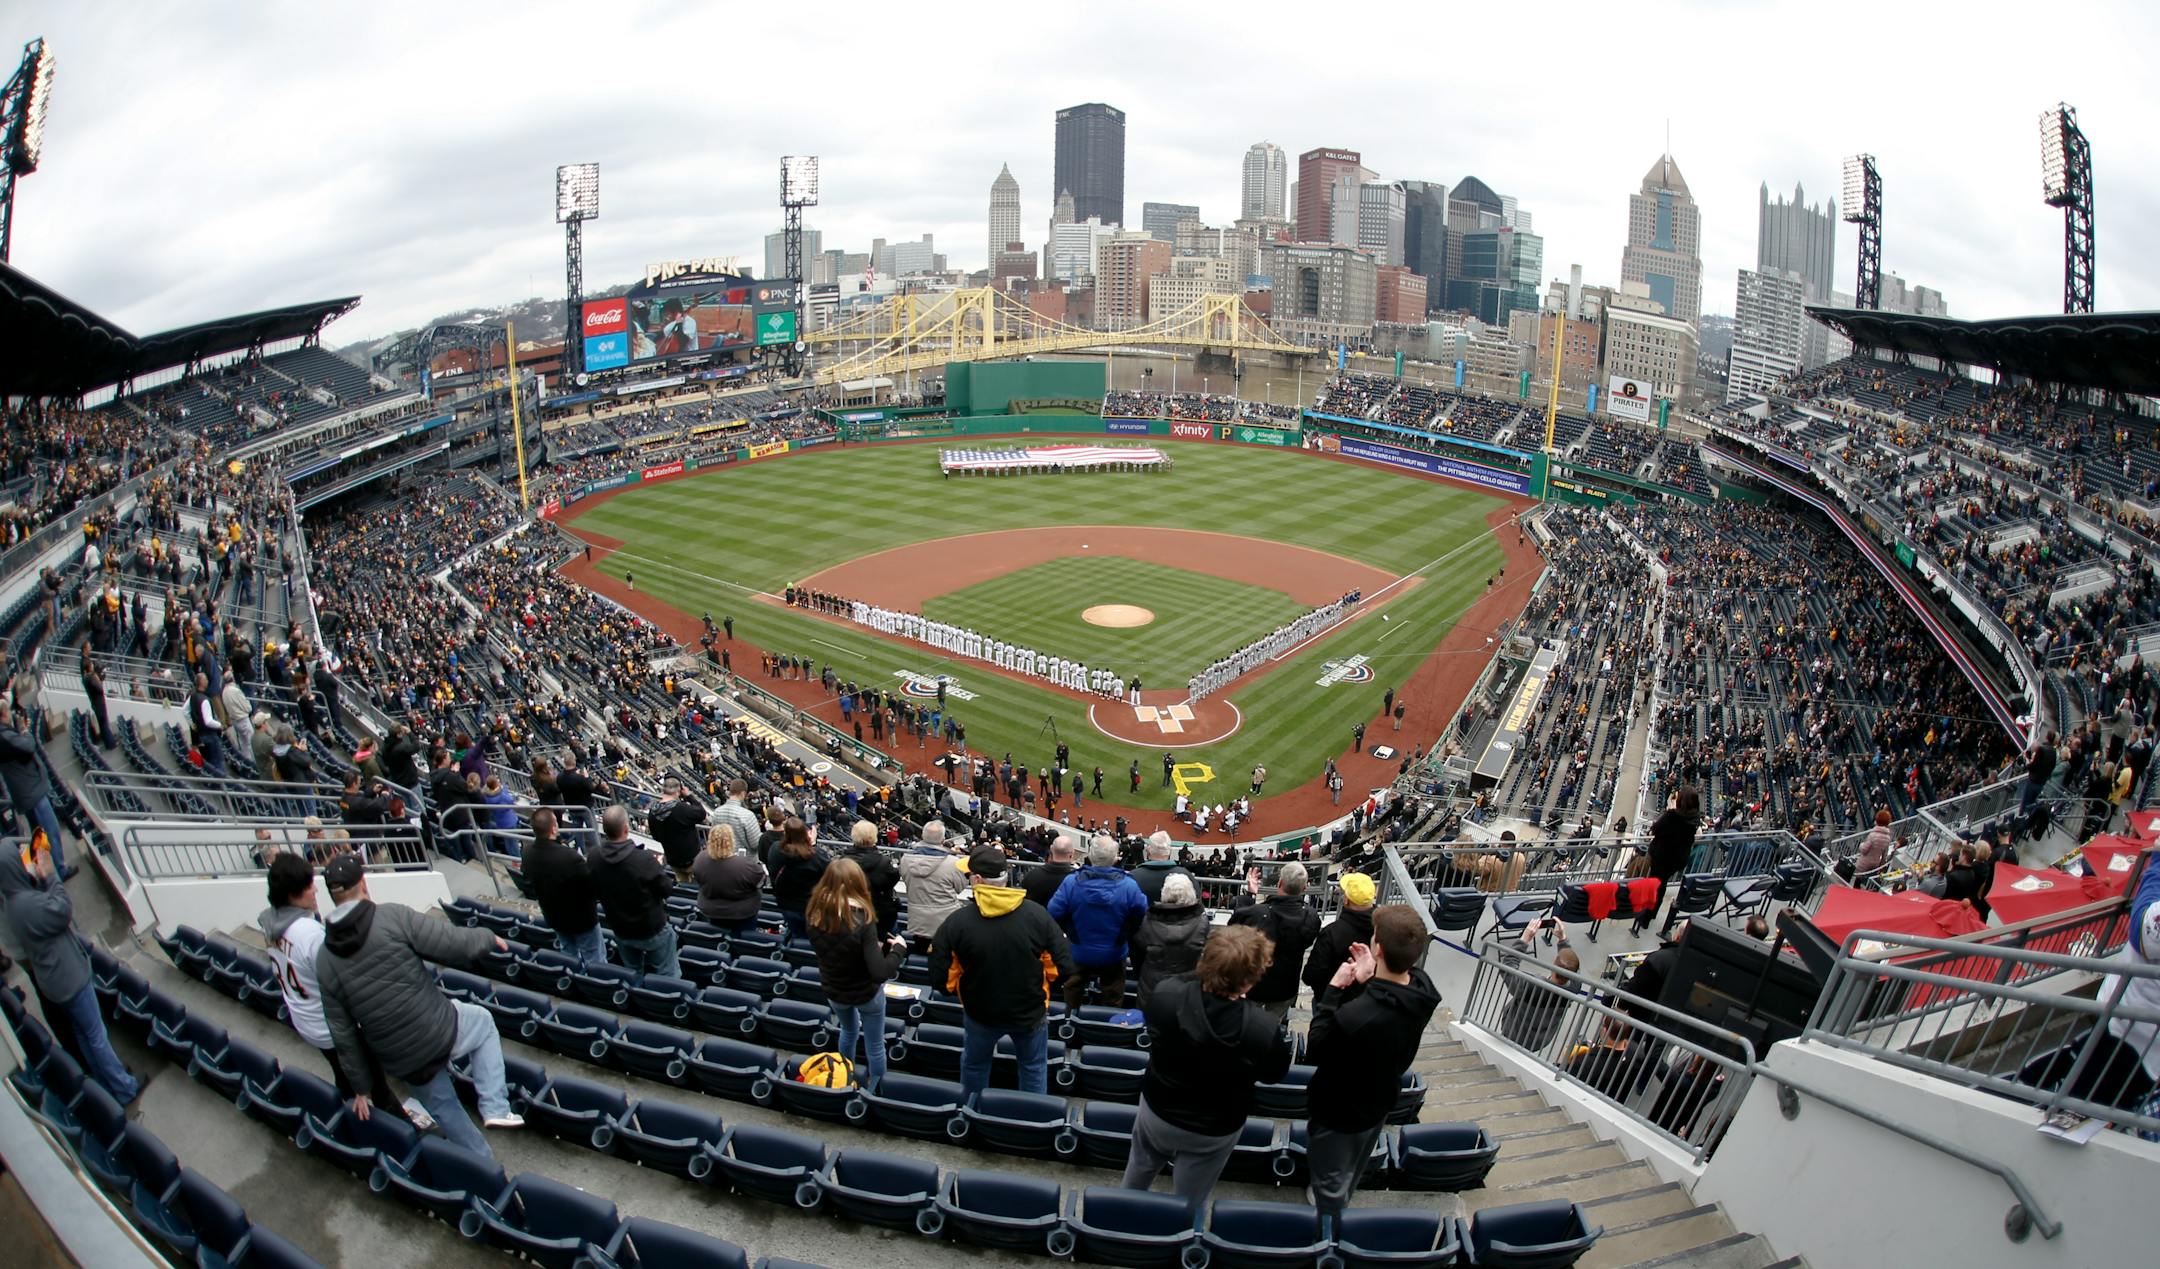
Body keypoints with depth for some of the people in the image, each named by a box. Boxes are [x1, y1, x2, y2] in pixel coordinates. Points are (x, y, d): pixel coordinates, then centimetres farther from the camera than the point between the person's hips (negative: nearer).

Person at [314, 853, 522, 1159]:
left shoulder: (324, 960, 0)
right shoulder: (393, 918, -15)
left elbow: (342, 1032, 4)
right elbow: (453, 944, -16)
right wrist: (489, 938, 7)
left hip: (400, 1060, 4)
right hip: (441, 1032, -4)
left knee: (444, 1110, 26)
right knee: (483, 1021, 30)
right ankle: (495, 1107, 18)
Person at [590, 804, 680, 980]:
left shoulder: (594, 858, -17)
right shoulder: (644, 859, -33)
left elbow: (595, 891, 1)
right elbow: (667, 890, -18)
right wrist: (658, 868, -2)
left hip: (620, 930, 5)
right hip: (652, 929, -5)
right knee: (667, 977, 12)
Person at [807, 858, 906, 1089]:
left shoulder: (816, 915, -19)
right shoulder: (862, 920, -32)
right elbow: (880, 973, -35)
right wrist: (898, 948, -18)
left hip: (833, 992, 5)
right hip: (867, 994, -5)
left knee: (848, 1031, 34)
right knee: (874, 1046, 19)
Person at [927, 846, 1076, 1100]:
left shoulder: (956, 921, -21)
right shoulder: (1037, 915, -18)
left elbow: (940, 976, -16)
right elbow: (1064, 967, -15)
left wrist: (963, 991, 5)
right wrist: (1035, 983, 5)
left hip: (979, 1012, 0)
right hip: (1030, 1011, 0)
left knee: (974, 1066, 26)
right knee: (1034, 1067, 23)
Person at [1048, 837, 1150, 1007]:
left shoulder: (1071, 882, -22)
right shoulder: (1128, 885, -22)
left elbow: (1054, 913, -15)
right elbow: (1142, 914, -11)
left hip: (1079, 955, 1)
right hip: (1113, 957, 0)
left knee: (1072, 1003, 23)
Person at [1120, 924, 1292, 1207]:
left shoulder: (1164, 996, -29)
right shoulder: (1266, 1029, -36)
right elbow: (1273, 1075, -13)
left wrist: (1205, 976, -1)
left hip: (1157, 1111, 3)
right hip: (1215, 1130, -3)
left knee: (1138, 1174, 32)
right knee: (1187, 1206, 23)